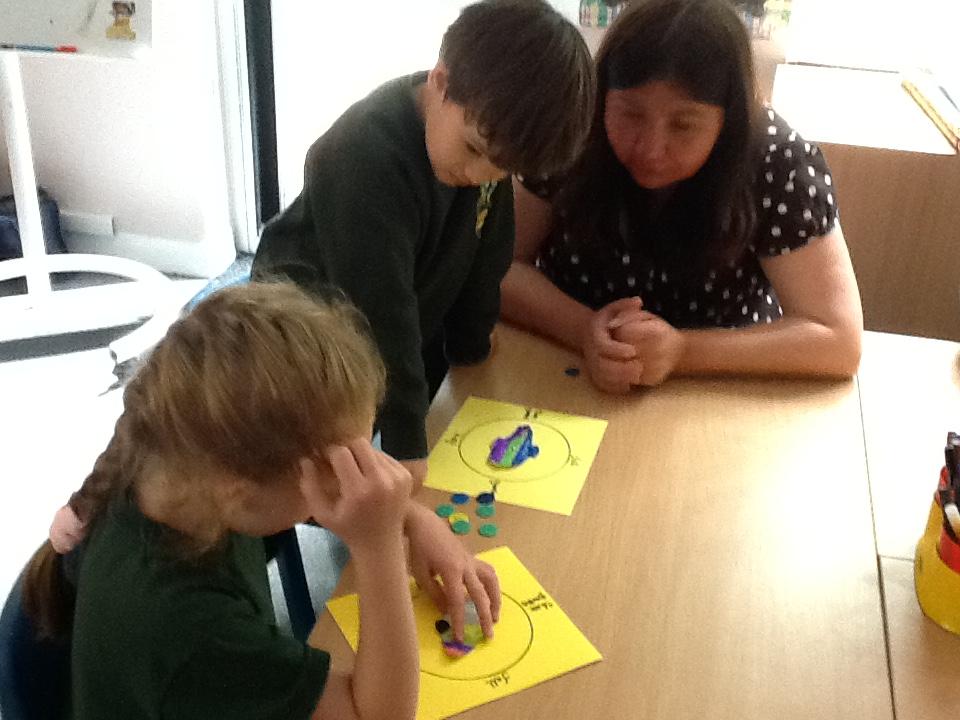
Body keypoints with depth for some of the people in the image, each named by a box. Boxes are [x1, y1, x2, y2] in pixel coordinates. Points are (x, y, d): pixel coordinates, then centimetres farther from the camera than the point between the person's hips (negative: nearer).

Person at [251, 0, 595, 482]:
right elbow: (378, 308, -37)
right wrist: (406, 444, -35)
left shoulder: (485, 125, -15)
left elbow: (486, 254, -4)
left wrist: (470, 344, 3)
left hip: (410, 334, 7)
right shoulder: (364, 159, -37)